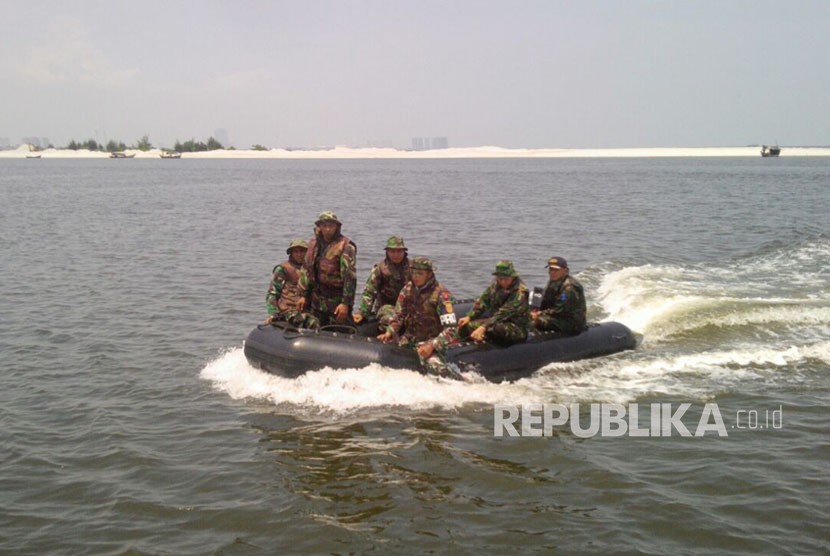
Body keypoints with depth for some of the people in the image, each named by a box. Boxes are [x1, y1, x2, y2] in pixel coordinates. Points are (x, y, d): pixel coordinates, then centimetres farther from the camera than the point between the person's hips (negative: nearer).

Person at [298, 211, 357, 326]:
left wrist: (345, 303, -19)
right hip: (317, 300, 6)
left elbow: (350, 276, -15)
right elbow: (306, 270, 16)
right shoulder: (314, 244, 10)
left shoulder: (345, 246, -11)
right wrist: (304, 295, 12)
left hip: (337, 300, -6)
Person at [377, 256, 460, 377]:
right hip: (407, 339, 6)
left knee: (433, 364, -34)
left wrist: (432, 346, -26)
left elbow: (451, 329, -18)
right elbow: (398, 315, 11)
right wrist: (389, 333, -6)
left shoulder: (440, 294, -14)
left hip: (430, 342, -6)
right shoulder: (408, 288, 3)